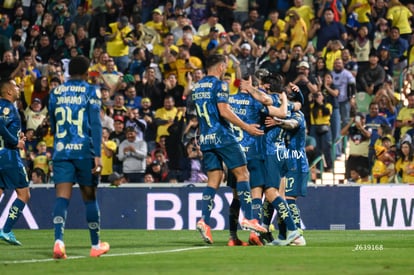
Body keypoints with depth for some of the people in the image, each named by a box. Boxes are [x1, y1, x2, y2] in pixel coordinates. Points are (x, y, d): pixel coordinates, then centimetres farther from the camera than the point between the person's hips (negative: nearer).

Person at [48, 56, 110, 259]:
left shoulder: (55, 93, 11)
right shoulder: (90, 92, -1)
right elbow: (96, 124, -10)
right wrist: (97, 155, -13)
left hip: (61, 151, 2)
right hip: (84, 151, -2)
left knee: (62, 197, -6)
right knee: (89, 198, 11)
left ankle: (58, 240, -28)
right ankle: (96, 245, 22)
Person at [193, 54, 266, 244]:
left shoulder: (197, 87, 16)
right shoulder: (219, 84, -7)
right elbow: (224, 111, -16)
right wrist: (246, 127, -12)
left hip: (205, 139, 7)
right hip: (222, 136, -7)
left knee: (214, 179, 6)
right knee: (242, 173, -1)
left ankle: (204, 220, -8)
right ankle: (248, 218, -7)